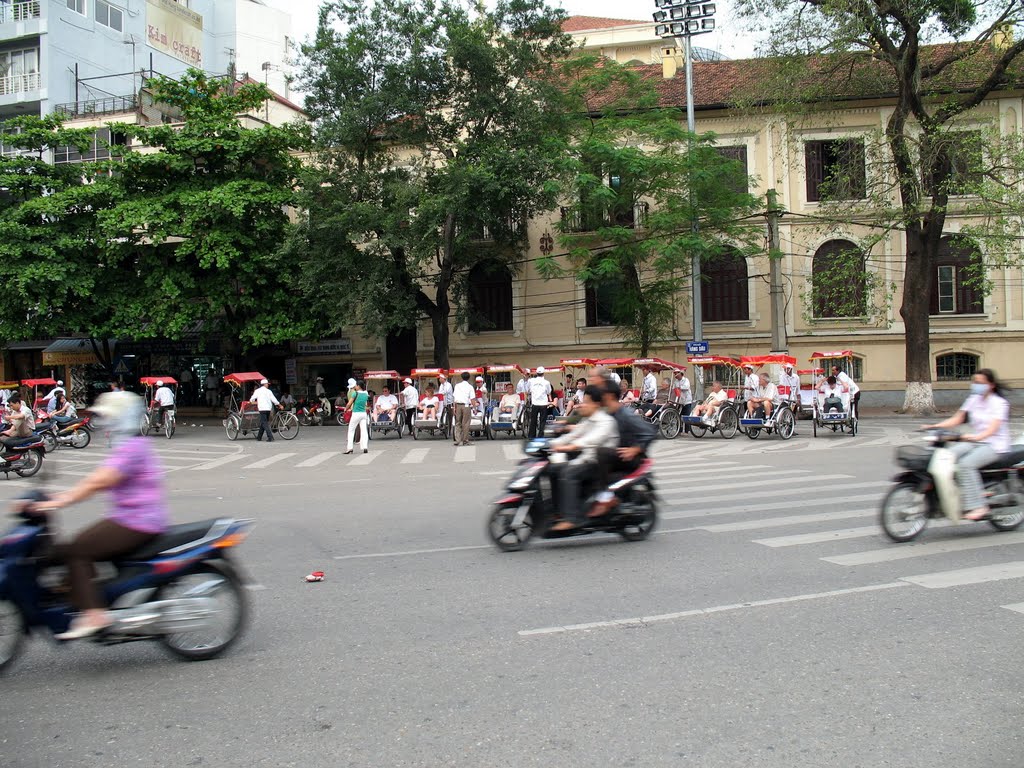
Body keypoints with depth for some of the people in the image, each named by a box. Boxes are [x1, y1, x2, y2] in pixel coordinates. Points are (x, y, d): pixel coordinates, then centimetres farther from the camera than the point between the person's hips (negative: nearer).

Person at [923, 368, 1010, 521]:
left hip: (994, 445, -7)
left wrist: (976, 437, -43)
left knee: (966, 464, -31)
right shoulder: (973, 400, 11)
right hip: (974, 442, 7)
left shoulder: (1000, 403, -9)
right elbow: (957, 419, 8)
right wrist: (935, 426, -8)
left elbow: (993, 428, -24)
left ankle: (978, 507, -27)